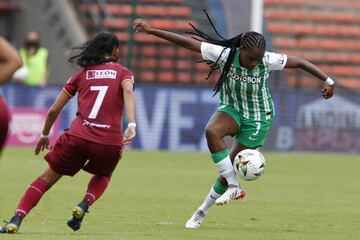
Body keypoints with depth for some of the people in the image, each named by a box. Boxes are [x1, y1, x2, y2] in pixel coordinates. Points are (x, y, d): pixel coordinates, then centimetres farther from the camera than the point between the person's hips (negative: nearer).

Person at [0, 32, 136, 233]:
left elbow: (54, 110, 17)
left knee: (47, 178, 13)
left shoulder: (82, 73, 18)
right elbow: (128, 92, -12)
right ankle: (85, 204, 2)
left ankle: (16, 219, -4)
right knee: (103, 176, 31)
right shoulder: (123, 72, 13)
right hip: (109, 141, -1)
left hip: (77, 136, 1)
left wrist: (44, 136, 31)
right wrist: (132, 125, -23)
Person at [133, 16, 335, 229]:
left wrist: (328, 81, -13)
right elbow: (187, 43, -21)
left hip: (257, 118, -1)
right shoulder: (225, 54, -22)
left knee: (230, 171, -2)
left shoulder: (268, 61, -24)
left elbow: (300, 62, -11)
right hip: (231, 109, 1)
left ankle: (202, 212, 21)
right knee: (212, 131, -34)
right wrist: (151, 31, -24)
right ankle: (234, 187, -23)